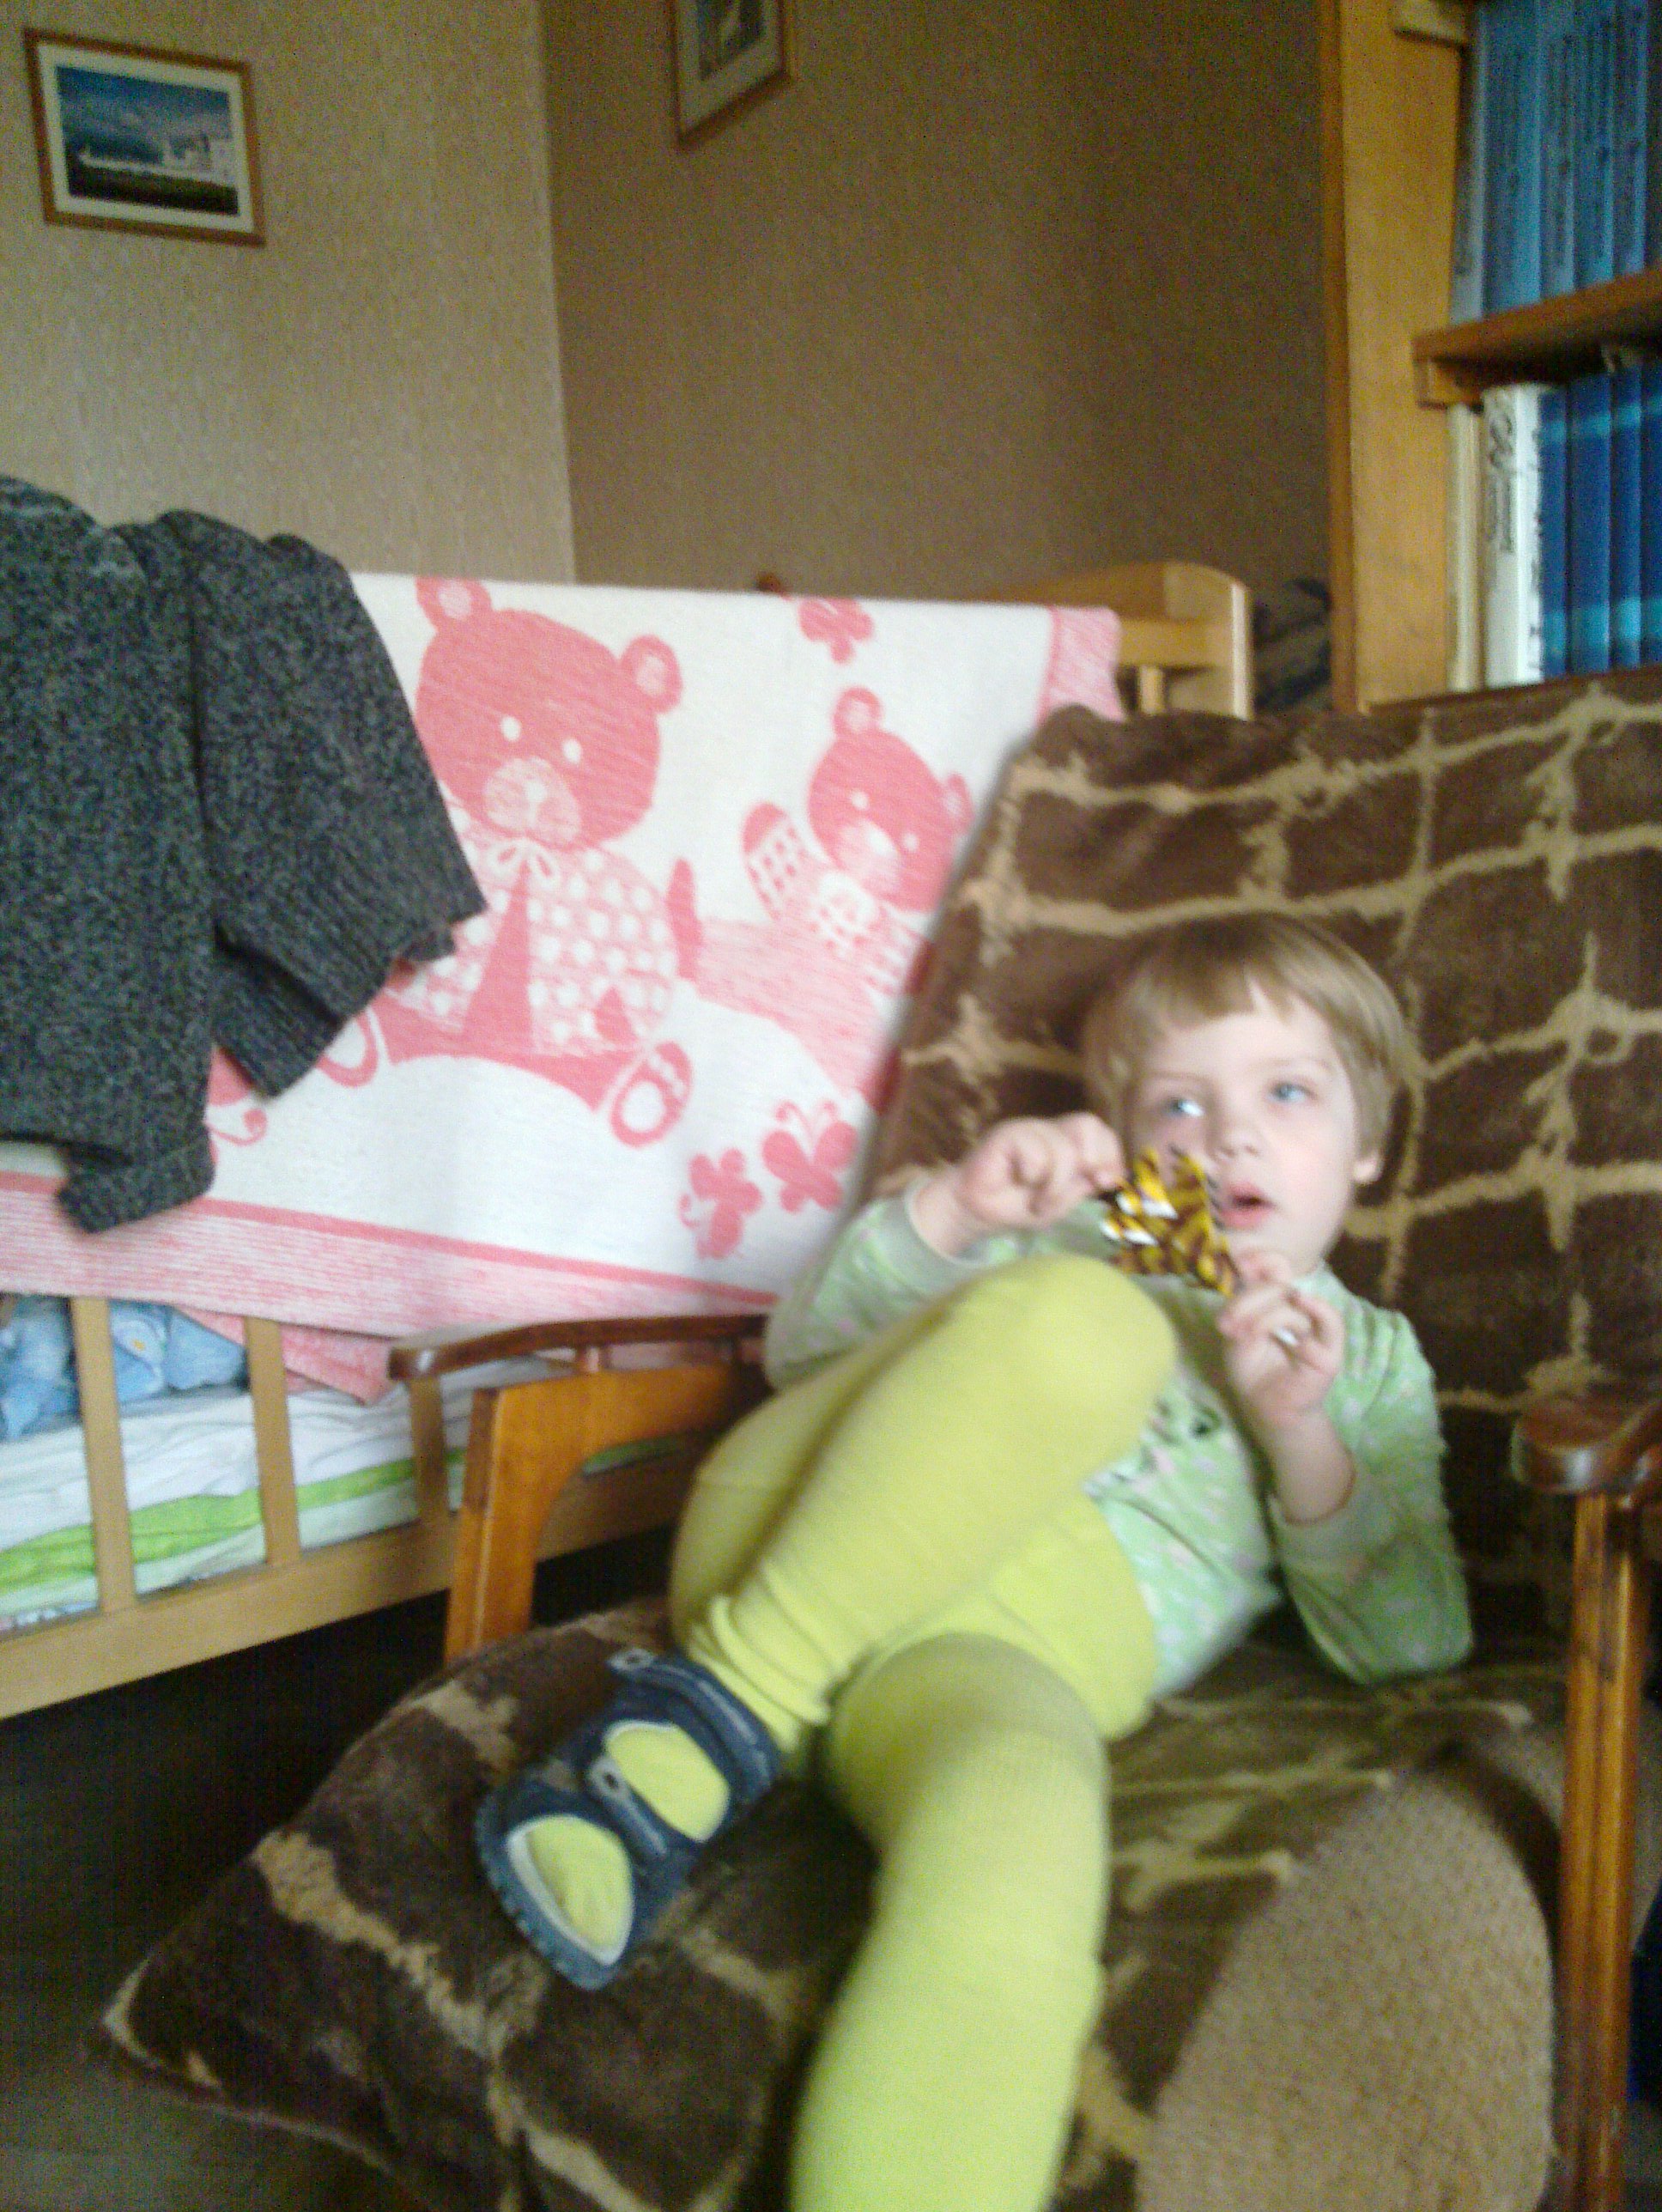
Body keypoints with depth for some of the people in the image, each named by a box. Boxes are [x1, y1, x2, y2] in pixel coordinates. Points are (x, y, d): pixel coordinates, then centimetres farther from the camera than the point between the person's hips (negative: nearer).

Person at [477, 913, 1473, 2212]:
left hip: (1030, 1644, -1)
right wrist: (948, 1215, 3)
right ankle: (714, 1722, -27)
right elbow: (805, 1350, 20)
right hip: (786, 1543, 2)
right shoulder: (1067, 1251, 31)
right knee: (1081, 1323, -29)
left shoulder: (1370, 1359, 29)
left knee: (1017, 1852, -39)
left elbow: (1411, 1643, 16)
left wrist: (1301, 1434, 1)